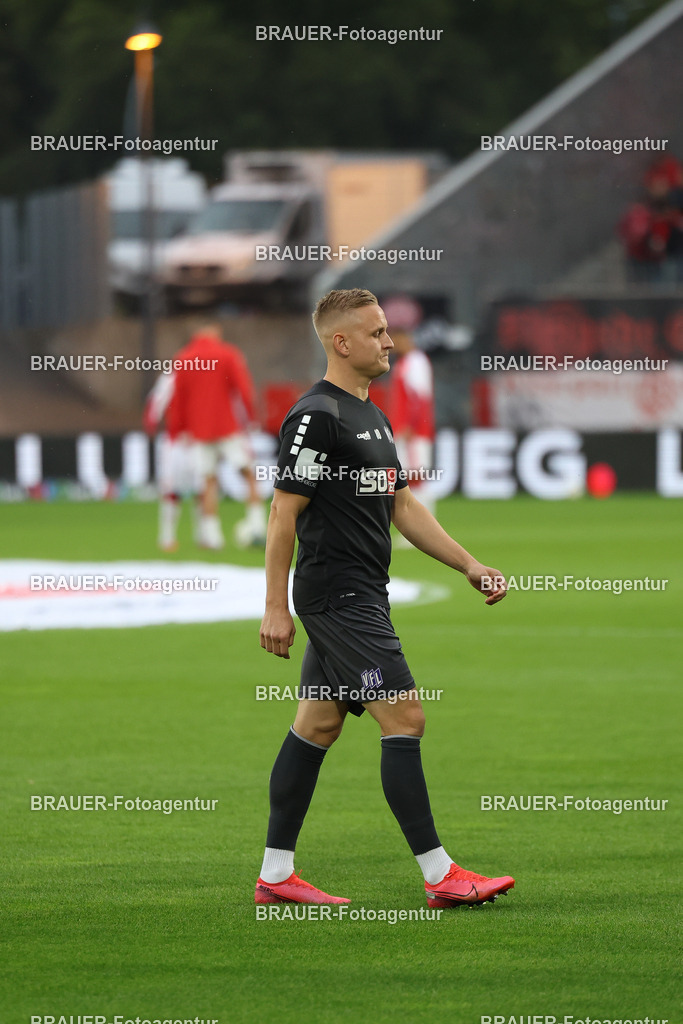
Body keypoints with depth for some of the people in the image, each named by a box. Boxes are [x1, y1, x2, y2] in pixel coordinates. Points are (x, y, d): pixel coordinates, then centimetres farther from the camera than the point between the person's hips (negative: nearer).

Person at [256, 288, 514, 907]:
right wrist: (275, 607, -15)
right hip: (337, 596, -10)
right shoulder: (316, 416, -14)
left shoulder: (371, 416, 17)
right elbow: (284, 513, -14)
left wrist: (468, 564, 13)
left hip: (362, 596, 10)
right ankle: (440, 875, -9)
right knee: (405, 718, -11)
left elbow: (403, 506, 20)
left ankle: (276, 876, 14)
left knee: (317, 726, 10)